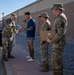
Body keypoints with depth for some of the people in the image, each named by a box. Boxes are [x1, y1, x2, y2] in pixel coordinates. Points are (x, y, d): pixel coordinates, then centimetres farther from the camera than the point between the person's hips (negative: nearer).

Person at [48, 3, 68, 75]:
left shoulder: (60, 18, -20)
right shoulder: (60, 17, 13)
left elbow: (60, 33, -26)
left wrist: (51, 41, -16)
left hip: (58, 42, -11)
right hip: (58, 42, 11)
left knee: (55, 60, -4)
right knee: (59, 59, 17)